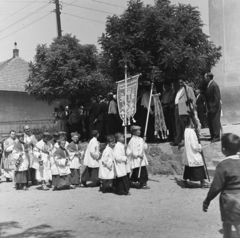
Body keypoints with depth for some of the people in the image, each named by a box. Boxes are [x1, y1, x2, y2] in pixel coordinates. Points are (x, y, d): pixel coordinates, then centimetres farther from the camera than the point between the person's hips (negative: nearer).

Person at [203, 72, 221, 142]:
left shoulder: (214, 85, -16)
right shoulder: (208, 85, 11)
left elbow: (217, 97, -19)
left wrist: (213, 107, -20)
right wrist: (208, 107, 11)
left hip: (214, 107, -9)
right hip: (210, 108, 9)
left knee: (215, 122, -3)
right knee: (210, 122, 12)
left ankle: (217, 137, 5)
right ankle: (213, 136, 21)